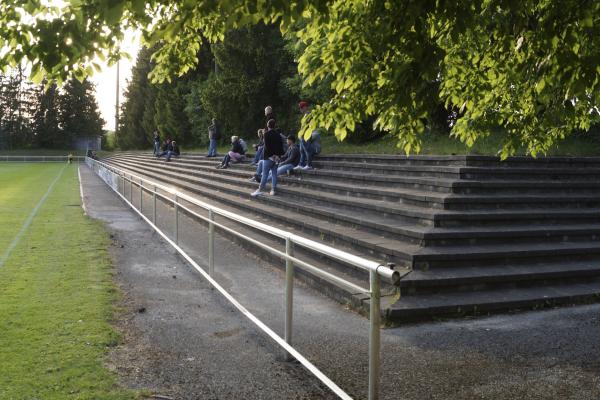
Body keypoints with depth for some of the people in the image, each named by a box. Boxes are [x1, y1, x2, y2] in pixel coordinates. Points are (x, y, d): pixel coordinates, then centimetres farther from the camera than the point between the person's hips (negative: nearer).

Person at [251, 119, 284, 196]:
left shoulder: (267, 134, -10)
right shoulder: (278, 134, 10)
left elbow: (267, 146, -16)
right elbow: (281, 146, 11)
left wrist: (271, 155, -10)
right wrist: (278, 155, 7)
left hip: (269, 157, -6)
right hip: (276, 157, 6)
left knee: (265, 174, -5)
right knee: (274, 173, 8)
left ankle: (260, 190, -4)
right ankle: (273, 190, 9)